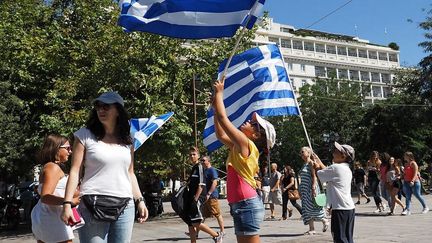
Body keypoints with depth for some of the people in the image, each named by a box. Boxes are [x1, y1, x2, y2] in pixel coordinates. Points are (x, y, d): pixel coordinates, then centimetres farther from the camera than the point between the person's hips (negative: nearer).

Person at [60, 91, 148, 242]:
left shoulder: (127, 140, 12)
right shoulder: (85, 135, 1)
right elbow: (75, 172, -2)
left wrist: (140, 200, 13)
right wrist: (67, 203, -10)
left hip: (125, 207, 4)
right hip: (93, 207, -4)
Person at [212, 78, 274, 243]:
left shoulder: (246, 144, -11)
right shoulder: (240, 147, 14)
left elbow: (223, 118, -12)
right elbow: (220, 135, 24)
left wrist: (219, 92, -1)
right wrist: (215, 108, 21)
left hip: (247, 204, -10)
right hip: (242, 204, 10)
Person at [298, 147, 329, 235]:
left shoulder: (311, 163, -8)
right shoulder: (304, 164, 15)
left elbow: (314, 176, -16)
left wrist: (313, 188, -23)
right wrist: (300, 190, 17)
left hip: (310, 188, -8)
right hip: (304, 189, 9)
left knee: (312, 207, -6)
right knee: (306, 209, 6)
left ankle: (325, 221, 16)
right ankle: (311, 229, 11)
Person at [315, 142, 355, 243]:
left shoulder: (336, 167, -14)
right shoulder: (347, 169, 13)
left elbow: (320, 175, -5)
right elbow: (328, 172, 23)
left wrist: (316, 167, 14)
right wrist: (319, 162, 27)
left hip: (340, 209, -9)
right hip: (350, 207, 9)